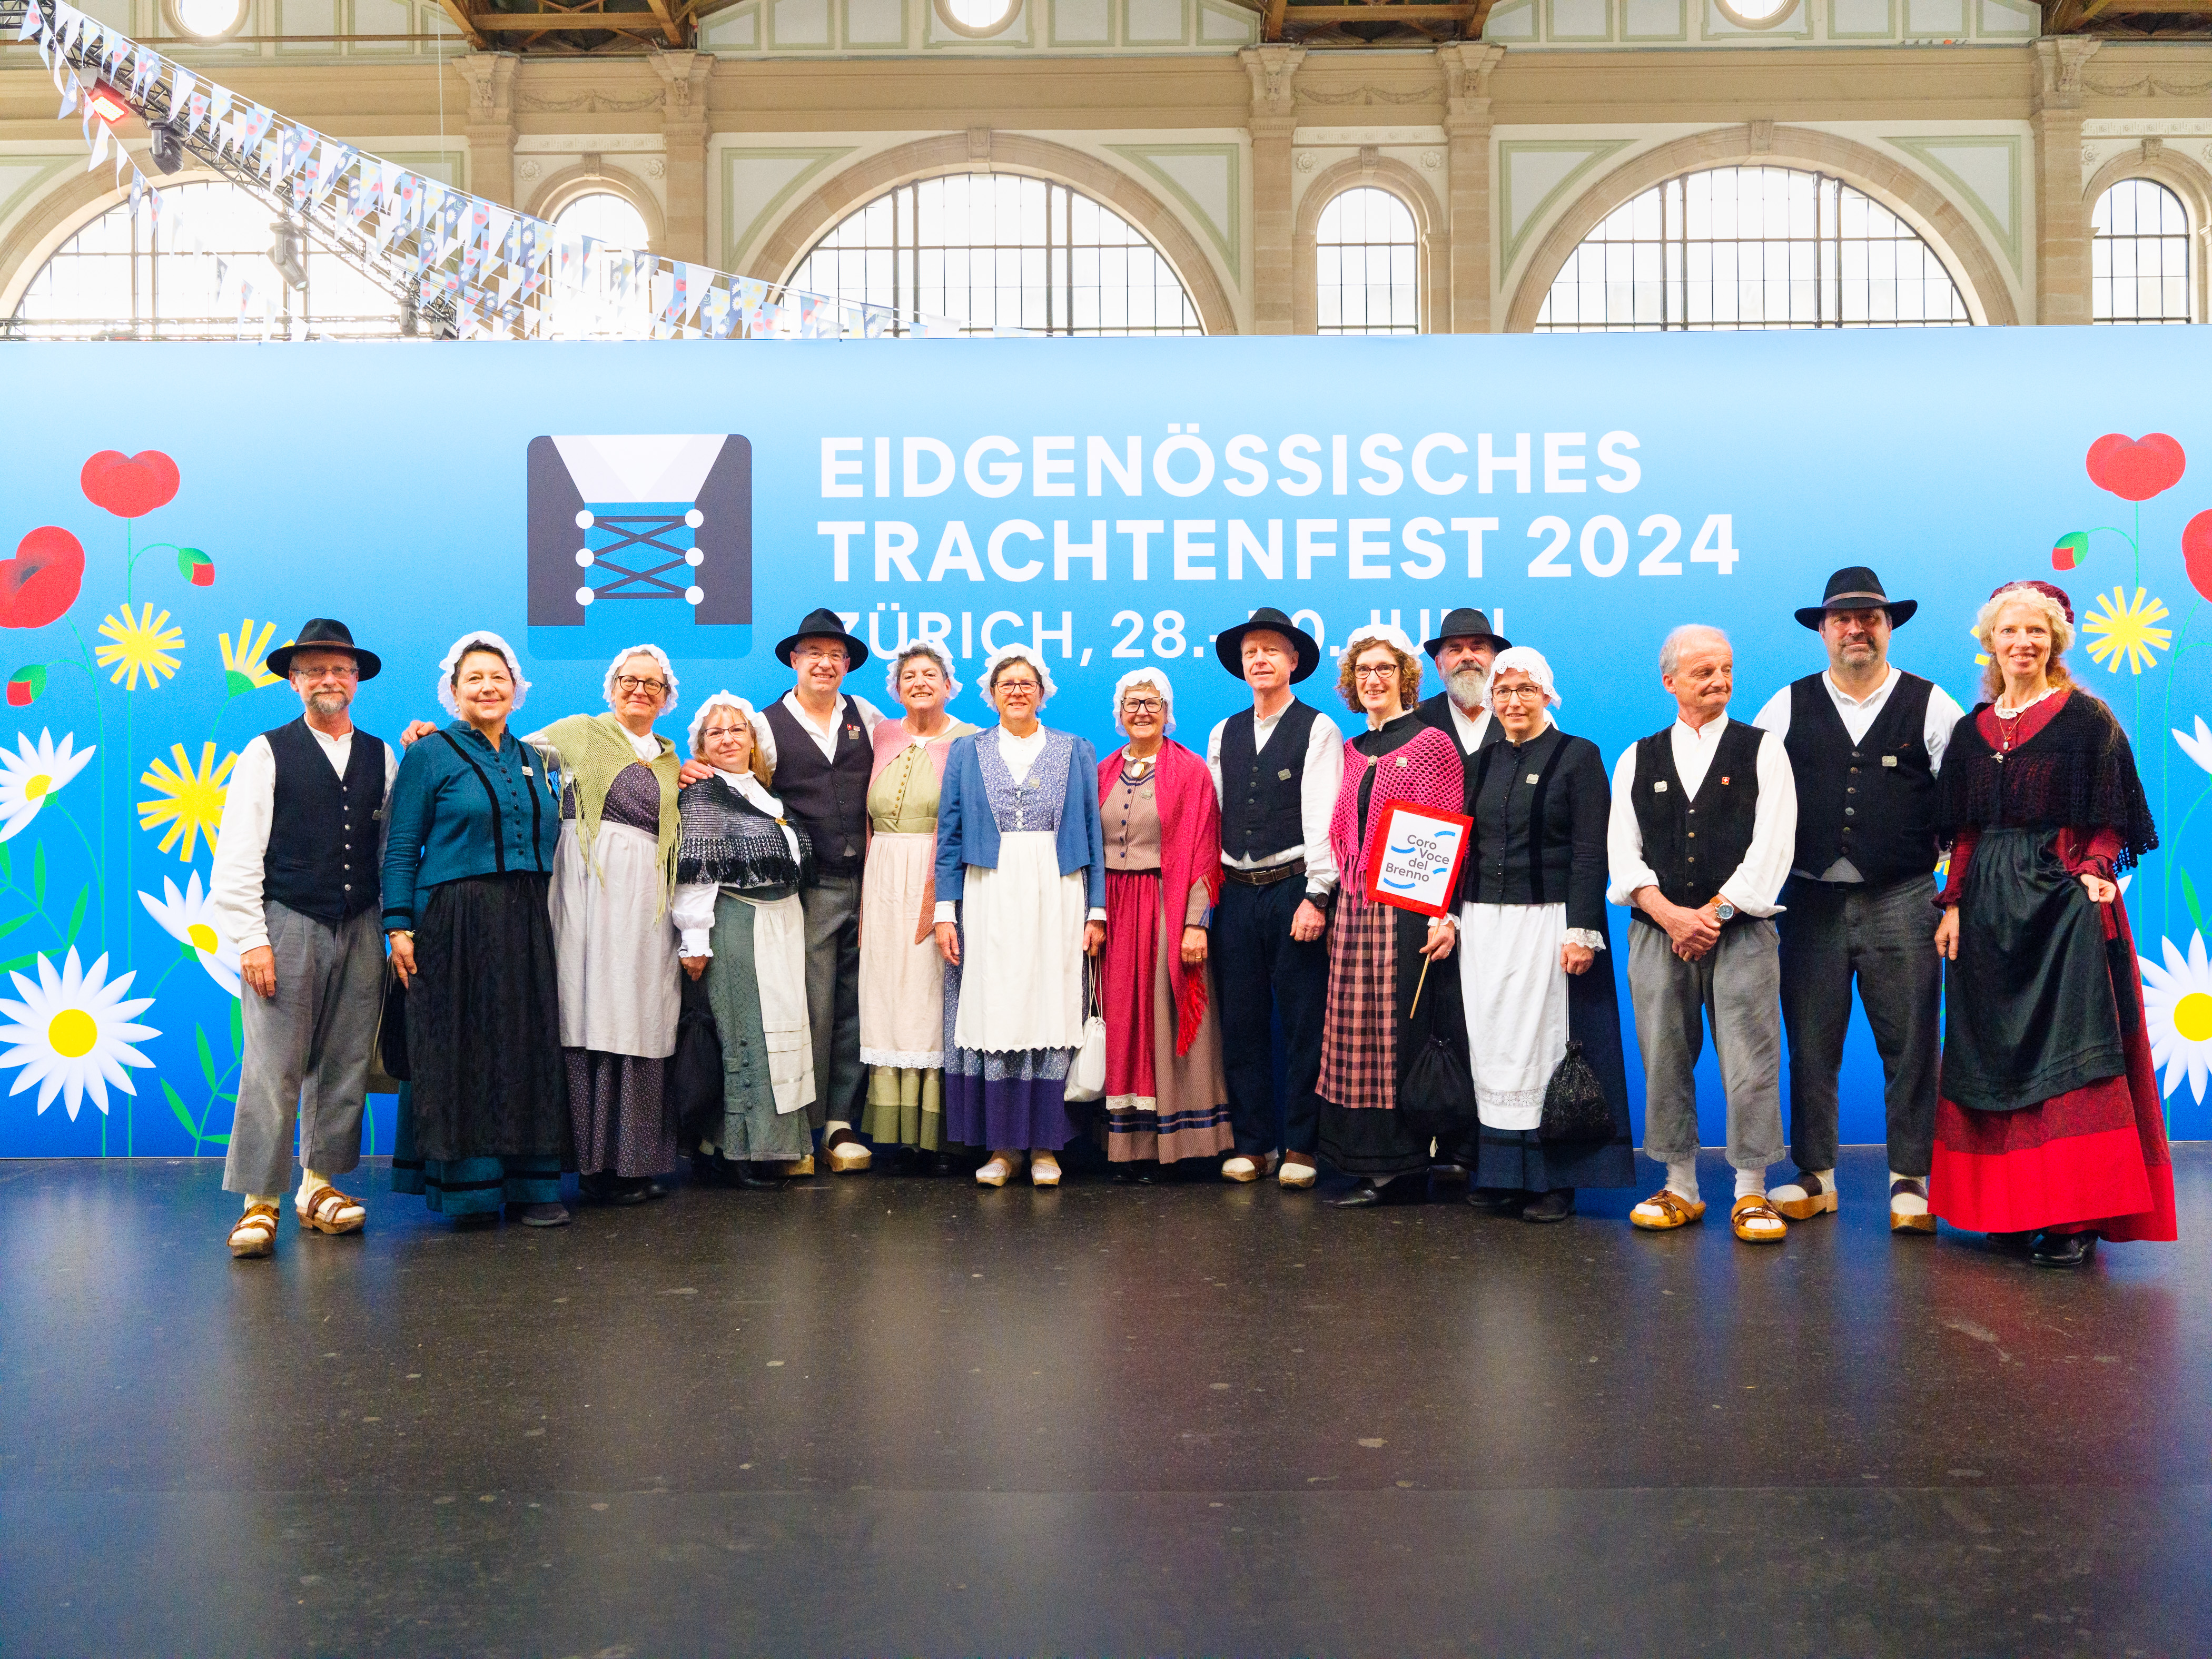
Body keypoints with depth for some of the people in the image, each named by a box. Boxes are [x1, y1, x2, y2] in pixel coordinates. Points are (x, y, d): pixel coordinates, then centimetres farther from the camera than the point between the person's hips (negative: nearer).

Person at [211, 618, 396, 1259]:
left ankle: (320, 1186, 20)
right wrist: (251, 940, -9)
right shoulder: (266, 754, 3)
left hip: (360, 931, 3)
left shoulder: (381, 756, 12)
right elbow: (237, 857, -2)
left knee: (343, 1065, 7)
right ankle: (259, 1202, 1)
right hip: (287, 925, -3)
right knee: (273, 1068, -6)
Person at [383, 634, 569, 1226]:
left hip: (527, 926, 5)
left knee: (528, 1045, 4)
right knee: (459, 1048, -2)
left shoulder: (530, 759, 16)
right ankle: (467, 1185, 8)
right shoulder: (430, 754, 1)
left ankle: (531, 1184, 10)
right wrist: (399, 928, -12)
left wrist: (552, 920, 11)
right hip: (455, 925, -5)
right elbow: (401, 848, -3)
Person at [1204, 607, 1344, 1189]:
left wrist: (1316, 896, -14)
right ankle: (1251, 1144, 15)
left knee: (1303, 1022, -1)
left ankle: (1300, 1147, 8)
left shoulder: (1317, 730, 1)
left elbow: (1322, 818, -6)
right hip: (1237, 895, 4)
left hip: (1294, 890, -4)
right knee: (1241, 1022, 6)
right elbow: (1213, 819, 14)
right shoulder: (1223, 734, 15)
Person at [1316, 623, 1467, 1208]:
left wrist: (1446, 916, -16)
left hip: (1410, 910, -6)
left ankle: (1403, 1170, 2)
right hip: (1356, 912, 6)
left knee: (1403, 1035, -5)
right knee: (1358, 1038, 3)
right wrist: (1329, 902, 9)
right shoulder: (1351, 752, 17)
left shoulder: (1432, 744, -1)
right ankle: (1377, 1167, 10)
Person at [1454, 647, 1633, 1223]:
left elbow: (1592, 852, -7)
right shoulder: (1481, 763, 14)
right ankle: (1499, 1173, 12)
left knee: (1543, 1043, -4)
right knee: (1490, 1045, 4)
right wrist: (1449, 916, 8)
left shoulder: (1578, 756, -1)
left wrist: (1582, 932, -14)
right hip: (1483, 922, 5)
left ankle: (1552, 1178, 5)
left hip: (1548, 920, -5)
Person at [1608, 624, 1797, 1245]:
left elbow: (1771, 846, -2)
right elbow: (1624, 853, 5)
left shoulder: (1763, 750, 7)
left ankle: (1751, 1193, 8)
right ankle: (1680, 1187, 17)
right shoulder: (1637, 761, 12)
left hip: (1741, 931, -2)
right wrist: (1672, 916, -9)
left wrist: (1713, 913, -10)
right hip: (1657, 931, 2)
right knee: (1665, 1060, 5)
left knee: (1750, 1061, -3)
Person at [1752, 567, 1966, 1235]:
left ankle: (1910, 1180, 11)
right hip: (1811, 898, 1)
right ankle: (1814, 1177, 15)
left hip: (1901, 899, -1)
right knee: (1810, 1043, 4)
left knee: (1910, 1043, 1)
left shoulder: (1930, 706, 6)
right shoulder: (1787, 707, 9)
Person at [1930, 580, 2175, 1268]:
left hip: (2064, 903, -5)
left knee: (2066, 1053, -8)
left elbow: (2108, 824, -1)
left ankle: (2076, 1216, -5)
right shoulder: (1972, 731, 12)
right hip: (1989, 908, 5)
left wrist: (2095, 871, -18)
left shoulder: (2088, 720, 0)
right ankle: (2009, 1205, 15)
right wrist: (1954, 906, 5)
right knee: (1994, 1052, 6)